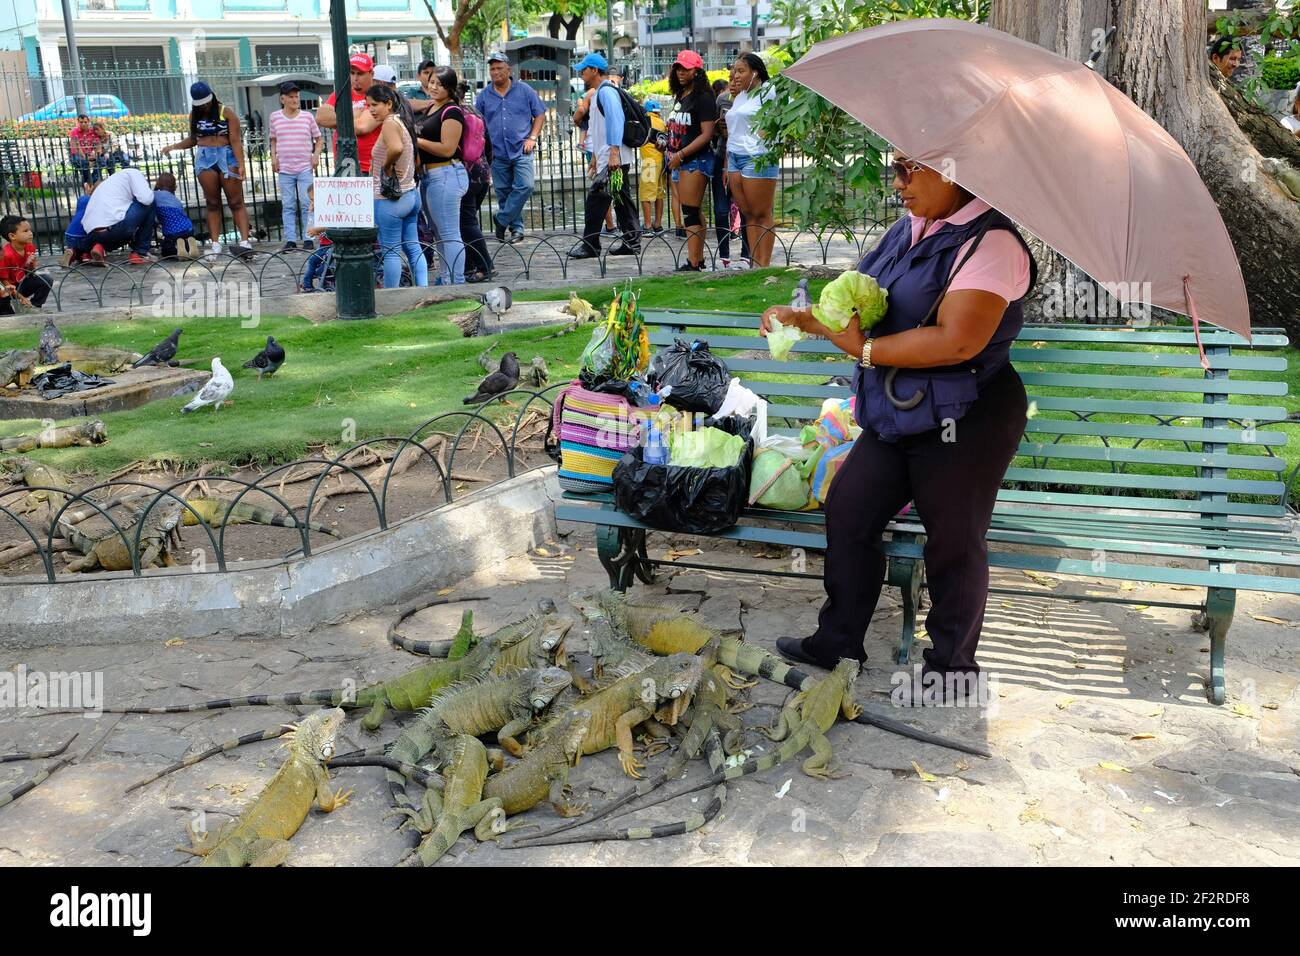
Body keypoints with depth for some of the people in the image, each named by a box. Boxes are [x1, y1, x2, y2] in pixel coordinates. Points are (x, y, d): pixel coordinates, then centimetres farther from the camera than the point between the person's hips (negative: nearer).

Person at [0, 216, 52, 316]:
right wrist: (21, 298, -22)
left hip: (22, 283, 7)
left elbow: (31, 273, 3)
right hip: (9, 289, -6)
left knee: (46, 280, -11)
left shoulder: (30, 247, -9)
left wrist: (30, 264, -21)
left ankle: (33, 307, -1)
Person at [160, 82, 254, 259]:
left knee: (236, 202, -5)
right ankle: (215, 244, 4)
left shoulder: (226, 113, -4)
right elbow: (193, 139, 21)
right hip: (204, 159, 4)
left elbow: (236, 141, -9)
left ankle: (245, 241, -8)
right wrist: (174, 146, 7)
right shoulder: (194, 115, 10)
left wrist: (241, 164, -17)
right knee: (212, 203, 4)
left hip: (227, 157, -4)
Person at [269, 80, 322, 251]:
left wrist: (316, 154, -4)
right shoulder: (275, 117, 7)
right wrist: (273, 157, 4)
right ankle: (290, 240, 4)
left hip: (305, 167, -1)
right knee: (287, 205, 2)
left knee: (307, 204, -5)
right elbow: (273, 140, 18)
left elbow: (319, 139, 12)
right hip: (284, 169, 1)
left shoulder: (307, 116, 4)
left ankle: (308, 239, 1)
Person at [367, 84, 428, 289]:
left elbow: (396, 148, -36)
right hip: (411, 193, 9)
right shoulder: (402, 122, 13)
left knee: (390, 251, 0)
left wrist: (386, 165, -19)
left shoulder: (389, 123, -15)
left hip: (390, 198, -9)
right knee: (413, 247, 13)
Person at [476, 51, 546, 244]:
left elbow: (540, 114, 8)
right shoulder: (484, 95, 9)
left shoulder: (524, 90, 4)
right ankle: (516, 228, 15)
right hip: (497, 153, 2)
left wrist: (532, 137, -3)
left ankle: (502, 221, -5)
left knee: (525, 186, -17)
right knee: (503, 192, 4)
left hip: (521, 150, -2)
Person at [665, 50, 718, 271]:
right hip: (679, 161, 9)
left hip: (695, 160, -9)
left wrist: (681, 154, -20)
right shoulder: (681, 96, 16)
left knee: (690, 213, -13)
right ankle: (699, 259, 16)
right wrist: (671, 152, 12)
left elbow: (707, 134, -17)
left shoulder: (703, 97, -11)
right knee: (693, 213, 11)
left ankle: (693, 263, -14)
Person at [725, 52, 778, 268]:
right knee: (748, 215, 7)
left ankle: (764, 266, -1)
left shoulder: (767, 92, -5)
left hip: (757, 159, -8)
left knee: (762, 215, -4)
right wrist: (727, 166, 19)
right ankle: (755, 264, 10)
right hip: (735, 160, 8)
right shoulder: (738, 98, 19)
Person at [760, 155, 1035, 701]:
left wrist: (865, 349, -19)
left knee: (953, 543, 5)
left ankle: (953, 664, 26)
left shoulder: (991, 242, -18)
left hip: (963, 422, -8)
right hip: (897, 417, 9)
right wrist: (803, 319, 1)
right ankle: (838, 641, 26)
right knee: (846, 511, 9)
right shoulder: (910, 230, 9)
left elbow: (957, 340, -28)